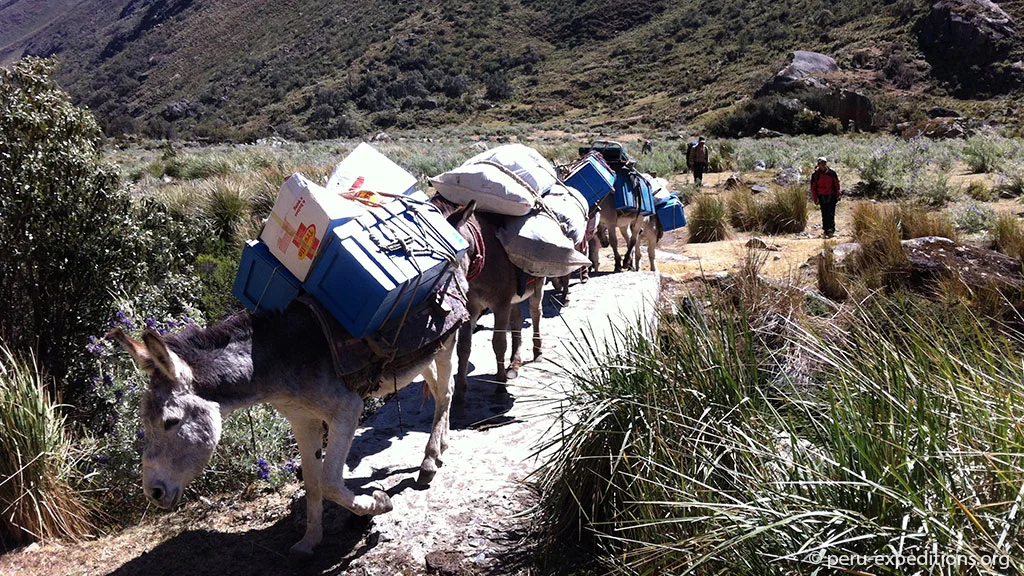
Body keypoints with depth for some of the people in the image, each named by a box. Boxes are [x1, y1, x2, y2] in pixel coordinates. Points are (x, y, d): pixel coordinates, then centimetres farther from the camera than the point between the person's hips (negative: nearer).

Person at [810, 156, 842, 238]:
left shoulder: (832, 172, 1)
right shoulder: (815, 174, 1)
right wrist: (815, 199, 2)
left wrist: (838, 194, 3)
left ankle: (831, 229, -12)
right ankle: (826, 230, 8)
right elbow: (813, 187, 6)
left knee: (831, 213, -9)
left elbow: (837, 184, 7)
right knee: (824, 214, 3)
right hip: (821, 196, 1)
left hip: (831, 196, -1)